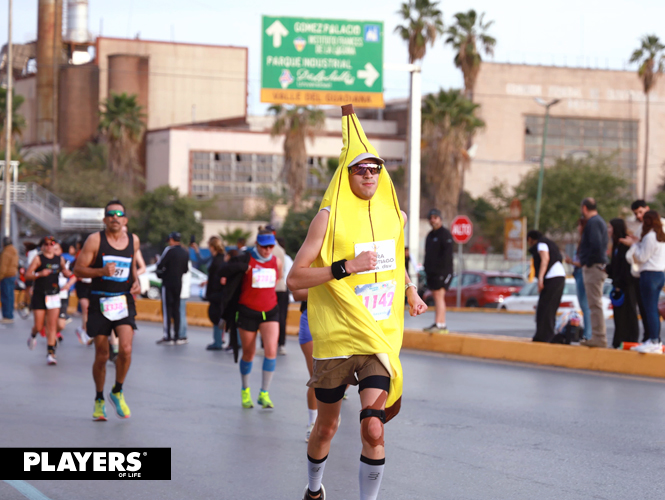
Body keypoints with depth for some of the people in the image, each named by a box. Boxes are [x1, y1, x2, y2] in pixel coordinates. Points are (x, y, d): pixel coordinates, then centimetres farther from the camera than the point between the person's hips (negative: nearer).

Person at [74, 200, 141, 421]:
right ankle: (99, 399, 23)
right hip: (100, 302, -2)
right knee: (101, 355, 3)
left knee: (126, 350, -15)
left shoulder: (133, 241, 7)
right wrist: (101, 271, -21)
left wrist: (137, 282, 5)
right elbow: (78, 269, -5)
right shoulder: (95, 240, -5)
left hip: (124, 301, 2)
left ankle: (117, 392, 10)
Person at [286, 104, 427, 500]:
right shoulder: (330, 218, -9)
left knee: (373, 429, -15)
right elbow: (294, 279, -14)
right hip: (335, 337, -2)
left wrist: (409, 290, 18)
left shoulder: (395, 216, 7)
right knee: (327, 426, 14)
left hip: (380, 336, 2)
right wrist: (346, 267, -22)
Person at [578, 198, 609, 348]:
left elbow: (596, 245, -26)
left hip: (593, 268, -10)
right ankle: (598, 337, 17)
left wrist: (588, 262, -15)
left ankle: (599, 338, -8)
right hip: (600, 266, 10)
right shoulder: (600, 221, 18)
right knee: (595, 304, 14)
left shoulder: (593, 222, -13)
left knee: (595, 304, -8)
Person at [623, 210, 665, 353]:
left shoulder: (650, 237, -13)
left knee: (650, 309, -9)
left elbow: (642, 257, -12)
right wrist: (636, 243, 17)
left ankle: (653, 342, -11)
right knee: (653, 309, 12)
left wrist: (634, 244, 1)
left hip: (650, 274, -9)